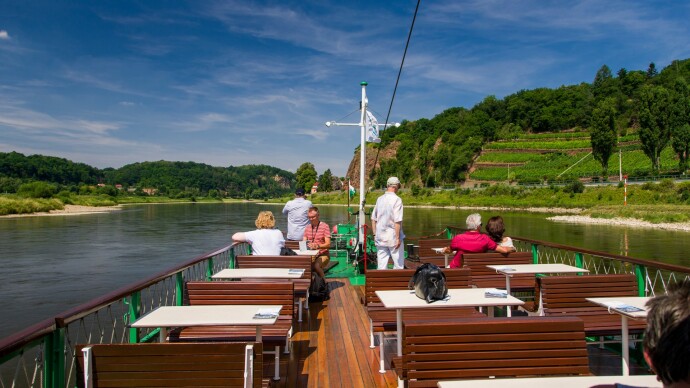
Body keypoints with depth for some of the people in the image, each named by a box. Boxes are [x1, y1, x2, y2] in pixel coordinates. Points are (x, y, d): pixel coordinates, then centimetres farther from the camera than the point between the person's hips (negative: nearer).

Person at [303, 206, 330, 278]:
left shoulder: (324, 226, -5)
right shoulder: (307, 228, 11)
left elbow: (328, 244, -12)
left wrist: (318, 246, -31)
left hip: (323, 254, -4)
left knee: (316, 265, -34)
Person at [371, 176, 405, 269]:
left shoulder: (380, 199, 6)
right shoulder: (396, 200, -12)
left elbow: (373, 219, 10)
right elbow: (397, 221, -17)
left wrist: (375, 234, 17)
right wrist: (398, 238, -13)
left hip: (380, 237, 5)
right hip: (393, 237, -5)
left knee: (381, 265, 8)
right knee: (398, 264, 6)